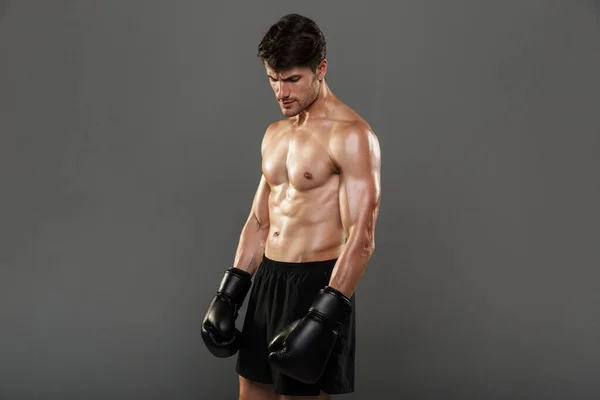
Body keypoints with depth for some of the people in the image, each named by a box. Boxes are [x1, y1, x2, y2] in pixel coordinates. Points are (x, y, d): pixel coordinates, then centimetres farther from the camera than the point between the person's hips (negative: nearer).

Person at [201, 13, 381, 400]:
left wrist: (324, 318, -23)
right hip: (268, 279, 8)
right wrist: (230, 294, 12)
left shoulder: (350, 135, -14)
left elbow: (361, 238, -19)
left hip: (318, 283, -8)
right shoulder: (275, 134, 12)